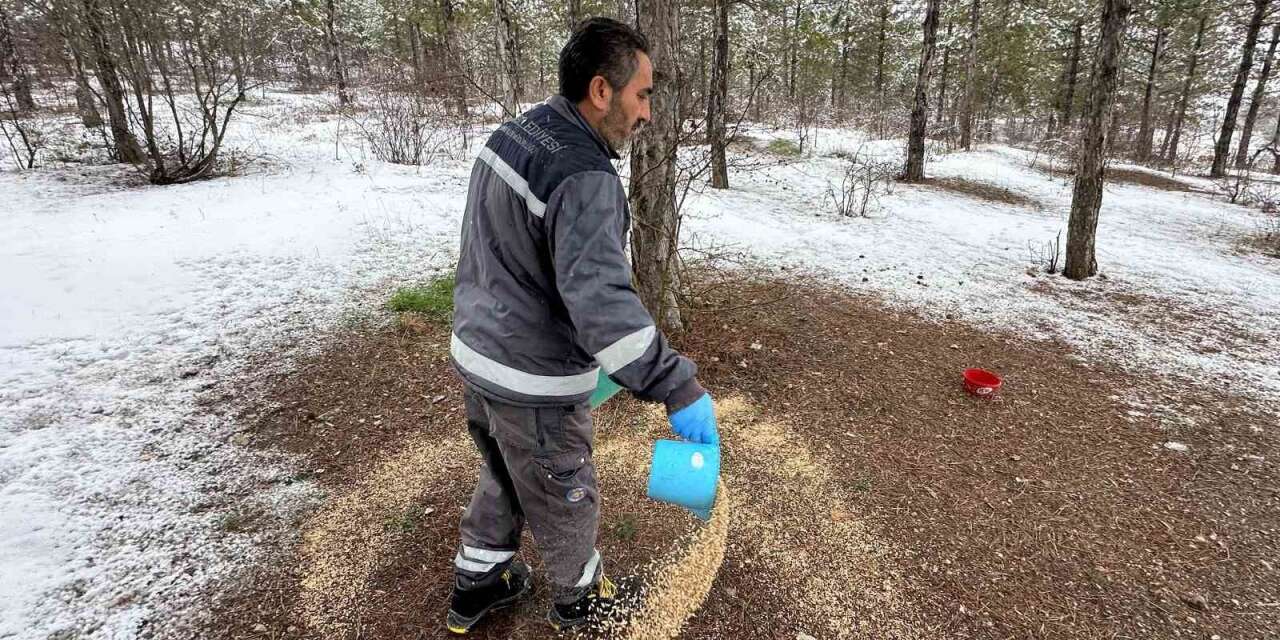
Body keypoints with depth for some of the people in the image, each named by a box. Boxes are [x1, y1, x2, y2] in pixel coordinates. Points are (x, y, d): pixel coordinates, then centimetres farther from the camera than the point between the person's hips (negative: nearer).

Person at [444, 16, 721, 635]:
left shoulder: (511, 134, 2)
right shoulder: (584, 178, -28)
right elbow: (602, 302, -37)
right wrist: (679, 390, -34)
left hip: (476, 352, 8)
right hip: (534, 382, -8)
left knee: (501, 480, 29)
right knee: (563, 499, 17)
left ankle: (476, 585, 48)